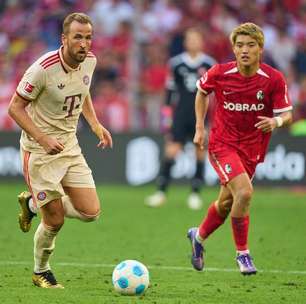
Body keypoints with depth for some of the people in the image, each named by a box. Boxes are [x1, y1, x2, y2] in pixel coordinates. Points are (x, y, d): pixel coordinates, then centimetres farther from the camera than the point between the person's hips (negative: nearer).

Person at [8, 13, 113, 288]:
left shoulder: (89, 61, -2)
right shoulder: (43, 69, -23)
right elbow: (15, 107, -17)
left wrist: (96, 125, 10)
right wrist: (44, 139, -26)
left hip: (70, 145, 6)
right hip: (40, 150, -6)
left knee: (91, 212, -1)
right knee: (55, 220, -4)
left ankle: (33, 202, 24)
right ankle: (41, 272, 23)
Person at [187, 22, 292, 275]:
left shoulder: (274, 79, -13)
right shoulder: (220, 73, -12)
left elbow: (287, 115, -9)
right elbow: (202, 91, 10)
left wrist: (277, 121, -32)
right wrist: (199, 128, 6)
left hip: (252, 148, 3)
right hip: (222, 143, -3)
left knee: (226, 202, 15)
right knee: (244, 192, -24)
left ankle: (199, 236, 45)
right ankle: (243, 254, -7)